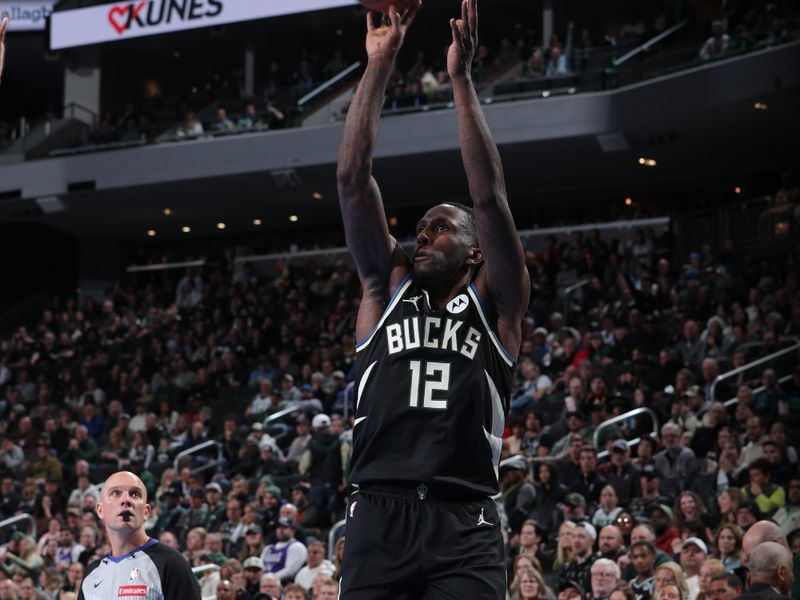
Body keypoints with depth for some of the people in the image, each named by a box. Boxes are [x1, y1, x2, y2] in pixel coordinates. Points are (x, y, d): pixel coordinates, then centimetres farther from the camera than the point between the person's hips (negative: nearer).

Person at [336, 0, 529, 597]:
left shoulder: (494, 304, 12)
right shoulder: (388, 290, 18)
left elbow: (490, 197, 1)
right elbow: (353, 180, 11)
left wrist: (462, 80, -1)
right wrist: (378, 67, 6)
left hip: (464, 526, -2)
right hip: (379, 517, 2)